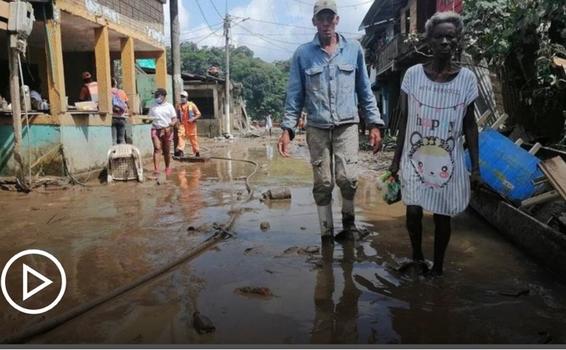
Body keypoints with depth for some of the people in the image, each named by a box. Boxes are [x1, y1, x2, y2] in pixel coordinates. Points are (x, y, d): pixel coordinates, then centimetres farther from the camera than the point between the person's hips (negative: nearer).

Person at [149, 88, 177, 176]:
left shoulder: (169, 106, 7)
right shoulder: (153, 106, 12)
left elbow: (174, 118, 5)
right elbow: (150, 117, 16)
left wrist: (172, 123, -16)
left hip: (167, 130, 0)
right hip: (156, 130, 0)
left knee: (166, 151, 7)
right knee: (157, 148, -14)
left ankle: (167, 168, 23)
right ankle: (156, 168, -21)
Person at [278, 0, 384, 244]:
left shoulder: (354, 49, 6)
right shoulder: (303, 54, 4)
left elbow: (365, 90, 9)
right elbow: (294, 95, 4)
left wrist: (374, 124, 3)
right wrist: (287, 129, -5)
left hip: (347, 125, 0)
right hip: (317, 128, 0)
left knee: (347, 178, -12)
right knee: (322, 184, 1)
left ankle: (348, 221, 15)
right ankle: (326, 233, 15)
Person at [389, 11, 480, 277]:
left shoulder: (466, 78, -2)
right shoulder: (413, 74, -3)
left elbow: (469, 124, 2)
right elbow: (404, 119, 2)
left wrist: (476, 166, 1)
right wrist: (396, 158, 2)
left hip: (448, 161, 0)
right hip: (415, 157, 0)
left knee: (442, 215, 8)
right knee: (413, 211, 0)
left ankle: (437, 267, 27)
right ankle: (417, 256, 29)